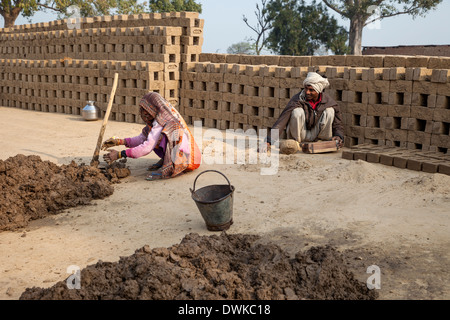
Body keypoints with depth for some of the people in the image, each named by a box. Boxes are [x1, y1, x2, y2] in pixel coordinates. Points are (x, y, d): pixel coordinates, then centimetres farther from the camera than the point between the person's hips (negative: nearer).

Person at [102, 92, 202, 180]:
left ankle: (170, 168, -26)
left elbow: (147, 148, -24)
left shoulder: (162, 121, -21)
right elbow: (142, 139, 10)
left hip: (188, 158, -10)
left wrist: (120, 154, -22)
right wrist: (119, 141, -1)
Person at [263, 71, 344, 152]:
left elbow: (337, 124, -2)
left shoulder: (329, 102, -12)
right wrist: (268, 141, -40)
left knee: (330, 111, -20)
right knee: (297, 111, -30)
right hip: (300, 136, -2)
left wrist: (339, 136, -26)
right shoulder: (297, 99, -21)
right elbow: (281, 121, -29)